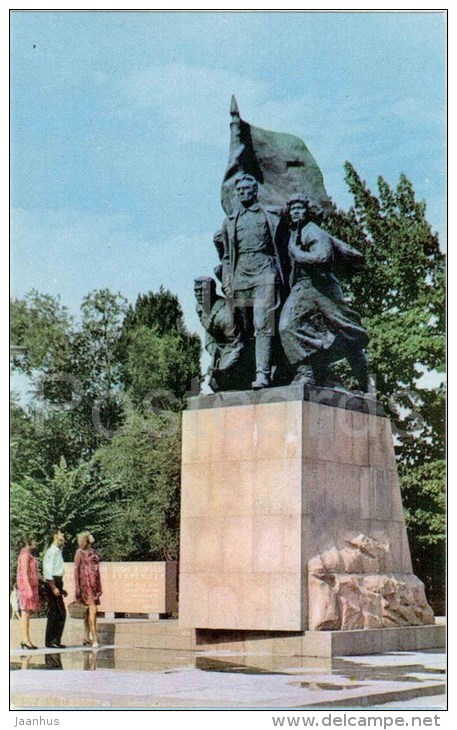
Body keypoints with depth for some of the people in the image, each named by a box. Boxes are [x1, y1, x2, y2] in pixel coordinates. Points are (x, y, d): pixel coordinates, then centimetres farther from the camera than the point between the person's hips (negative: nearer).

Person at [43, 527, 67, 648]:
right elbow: (48, 571, -19)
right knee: (55, 613, -10)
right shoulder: (52, 552, -12)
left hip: (57, 583, 10)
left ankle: (53, 640, 13)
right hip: (52, 583, -10)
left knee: (60, 613, 10)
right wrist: (54, 588, -23)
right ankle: (52, 640, -8)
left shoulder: (58, 551, 19)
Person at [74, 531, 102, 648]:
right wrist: (77, 587, -11)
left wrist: (99, 586, 18)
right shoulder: (80, 552, -4)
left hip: (94, 583, 7)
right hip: (85, 583, -7)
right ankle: (94, 638, -14)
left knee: (89, 611, 8)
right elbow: (76, 569, -6)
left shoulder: (93, 551, 15)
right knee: (92, 609, -13)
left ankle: (86, 638, 13)